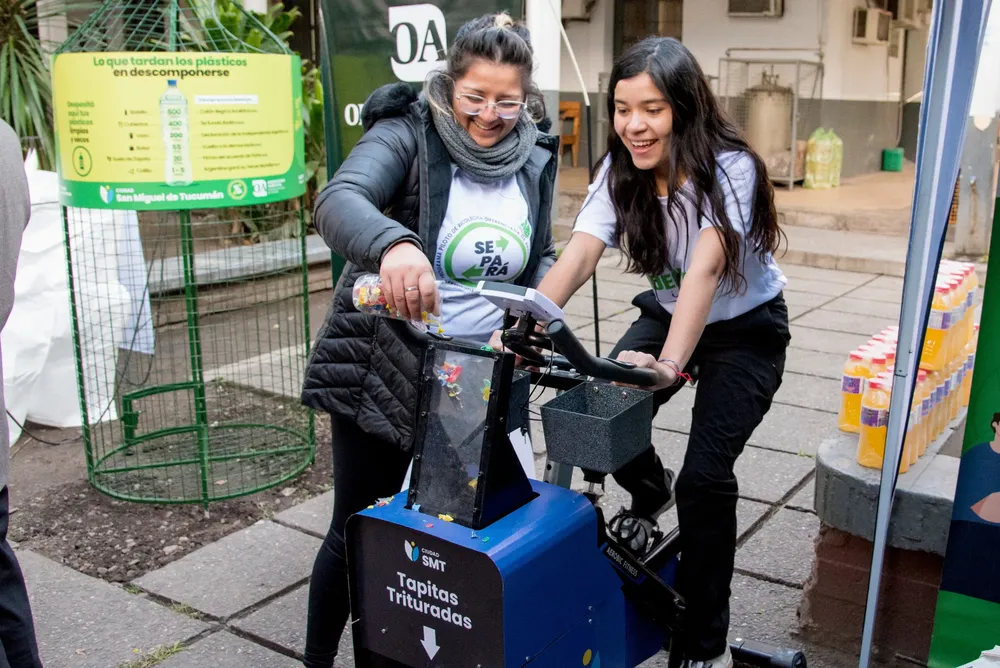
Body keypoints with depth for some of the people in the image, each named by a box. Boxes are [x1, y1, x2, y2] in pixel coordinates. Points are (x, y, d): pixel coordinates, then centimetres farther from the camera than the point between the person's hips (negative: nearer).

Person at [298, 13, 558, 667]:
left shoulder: (535, 160, 4)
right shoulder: (408, 134, -12)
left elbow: (542, 258, 16)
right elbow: (339, 200, -31)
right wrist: (393, 243, -53)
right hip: (385, 372, -4)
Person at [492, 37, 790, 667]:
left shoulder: (729, 167, -27)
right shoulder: (619, 172, -14)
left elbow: (705, 269, -42)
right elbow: (577, 256, -27)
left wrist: (670, 364, -55)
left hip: (747, 328, -4)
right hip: (667, 313, 5)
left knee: (705, 477, -17)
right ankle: (650, 494, 19)